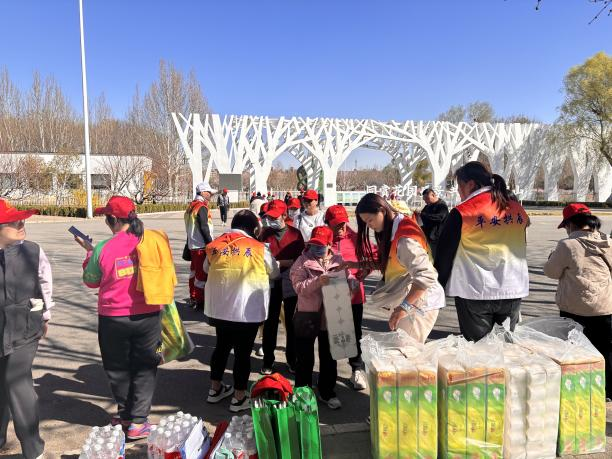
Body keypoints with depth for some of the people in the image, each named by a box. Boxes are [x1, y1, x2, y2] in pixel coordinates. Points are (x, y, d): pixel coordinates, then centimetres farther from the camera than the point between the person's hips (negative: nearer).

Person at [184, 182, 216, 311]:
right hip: (202, 246, -10)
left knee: (194, 271, 17)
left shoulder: (191, 206, 14)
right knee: (202, 273, -5)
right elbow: (204, 228, -20)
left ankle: (193, 298, 27)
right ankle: (199, 302, -1)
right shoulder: (202, 207, -15)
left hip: (192, 245, 10)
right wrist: (211, 245, -15)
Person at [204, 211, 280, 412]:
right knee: (243, 352, 7)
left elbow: (207, 269, 18)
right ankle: (239, 398, 19)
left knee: (222, 346, 21)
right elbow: (274, 272, 5)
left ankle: (215, 389, 35)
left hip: (219, 308, 5)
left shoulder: (215, 246, 1)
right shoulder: (258, 248, -10)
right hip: (247, 310, -5)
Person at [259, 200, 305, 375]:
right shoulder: (265, 233, 4)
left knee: (291, 323, 10)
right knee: (270, 322, 8)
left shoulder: (295, 234, -2)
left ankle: (292, 359, 26)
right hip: (271, 283, 1)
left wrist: (279, 262, -16)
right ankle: (268, 360, 22)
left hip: (290, 284, -1)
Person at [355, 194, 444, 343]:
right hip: (407, 301, 9)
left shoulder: (405, 237, -23)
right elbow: (388, 262, 13)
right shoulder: (392, 231, 7)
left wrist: (405, 306, -34)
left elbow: (426, 275, -30)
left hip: (419, 302, -9)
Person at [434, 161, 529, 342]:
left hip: (475, 293, -5)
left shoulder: (461, 213, -11)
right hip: (513, 291, 5)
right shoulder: (518, 210, 5)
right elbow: (520, 250, 15)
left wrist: (437, 287, 6)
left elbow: (444, 255, -6)